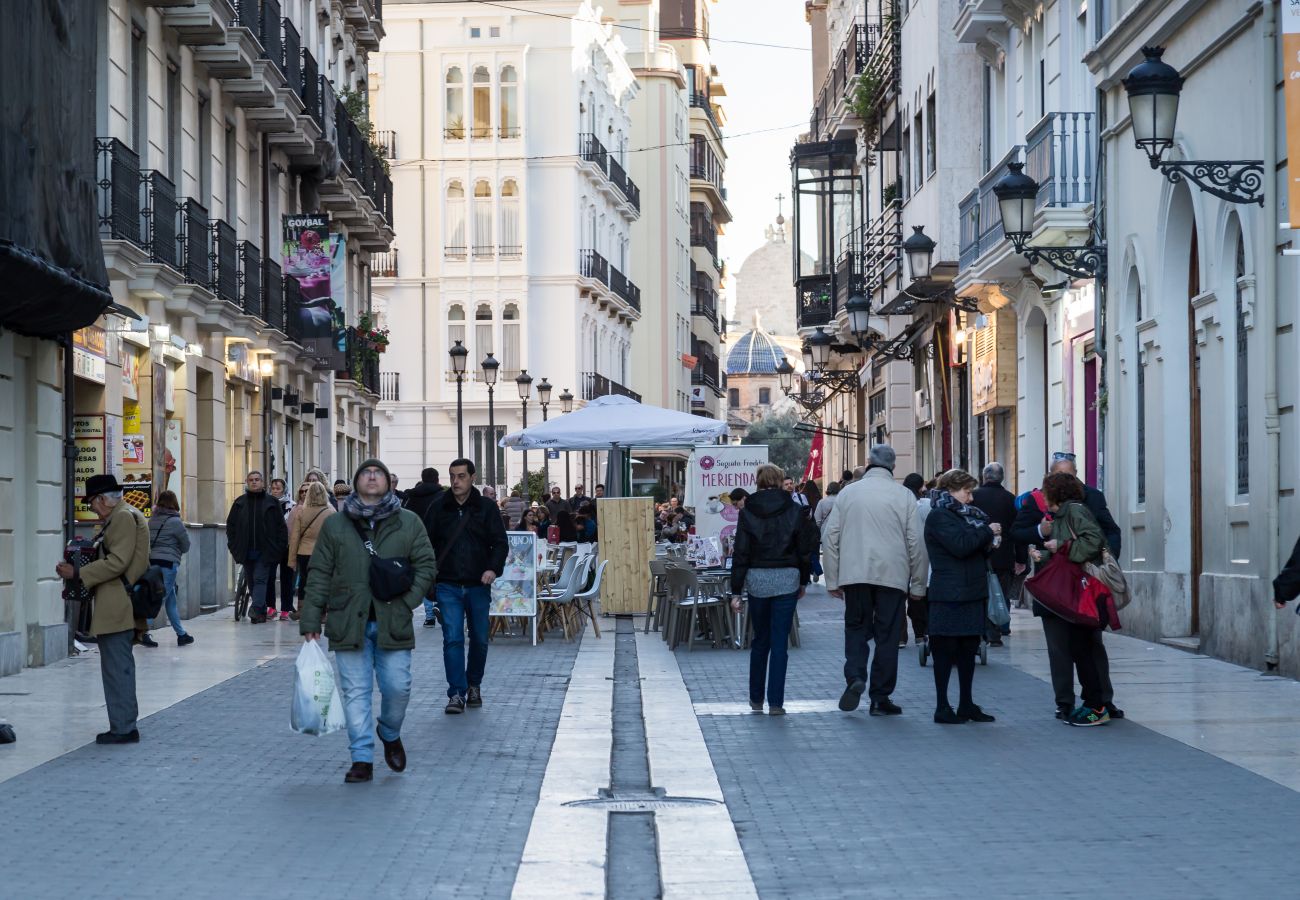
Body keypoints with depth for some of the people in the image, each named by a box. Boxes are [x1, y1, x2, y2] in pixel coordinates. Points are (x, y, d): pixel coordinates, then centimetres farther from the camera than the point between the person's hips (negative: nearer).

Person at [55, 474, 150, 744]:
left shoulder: (123, 517, -14)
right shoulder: (123, 516, 18)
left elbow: (117, 562, -21)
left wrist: (78, 574, -17)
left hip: (116, 608, -11)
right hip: (119, 608, 11)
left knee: (117, 668, -8)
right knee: (121, 667, 15)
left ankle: (123, 728, -5)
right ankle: (125, 724, 21)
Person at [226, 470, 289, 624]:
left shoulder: (271, 502, 3)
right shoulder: (239, 502, 9)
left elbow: (281, 526, 4)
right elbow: (230, 525, 13)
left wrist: (280, 547, -4)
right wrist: (233, 546, 4)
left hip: (264, 551, -3)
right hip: (246, 551, 3)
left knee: (260, 579, -13)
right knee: (252, 582, 7)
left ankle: (257, 610, -22)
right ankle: (261, 613, 15)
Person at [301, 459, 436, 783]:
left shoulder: (409, 523, 7)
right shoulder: (334, 525, 8)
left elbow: (425, 565, 7)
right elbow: (319, 575, 6)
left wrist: (407, 602, -7)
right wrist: (310, 621, 0)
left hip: (393, 622, 0)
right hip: (349, 623, 0)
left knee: (398, 687, -1)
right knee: (355, 691, 0)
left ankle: (390, 734, 29)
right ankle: (362, 758, 6)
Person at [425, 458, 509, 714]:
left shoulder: (486, 508, 2)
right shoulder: (440, 508, 6)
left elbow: (499, 542, 0)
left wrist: (494, 568, -17)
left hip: (478, 585, 0)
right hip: (448, 585, 0)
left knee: (479, 639, 11)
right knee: (452, 638, -10)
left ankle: (474, 685, 30)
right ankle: (457, 693, -9)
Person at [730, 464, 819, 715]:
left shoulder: (747, 512, -2)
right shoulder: (793, 511, -1)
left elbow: (740, 554, -4)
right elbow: (805, 549, 2)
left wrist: (736, 591, -3)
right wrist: (803, 581, 14)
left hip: (756, 581, 1)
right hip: (787, 580, -1)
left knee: (760, 640, 15)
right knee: (779, 642, 1)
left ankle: (756, 699, 22)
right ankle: (775, 702, -1)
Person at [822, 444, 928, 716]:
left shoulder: (848, 493, 4)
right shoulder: (904, 495, 0)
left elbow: (830, 537, 4)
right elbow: (916, 541, -1)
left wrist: (832, 580, 9)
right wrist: (918, 584, 7)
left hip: (854, 574, 1)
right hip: (892, 575, -1)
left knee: (856, 627, 13)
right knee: (887, 635, 6)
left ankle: (855, 676, -10)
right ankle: (880, 698, 8)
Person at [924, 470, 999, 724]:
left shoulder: (963, 514, 20)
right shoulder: (939, 517, -9)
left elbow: (974, 548, 26)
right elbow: (960, 545, -21)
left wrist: (989, 542, 5)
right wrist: (987, 532, -10)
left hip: (971, 594, 9)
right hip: (949, 597, -9)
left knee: (969, 650, 11)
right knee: (946, 650, -3)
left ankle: (966, 705, 17)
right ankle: (942, 708, 1)